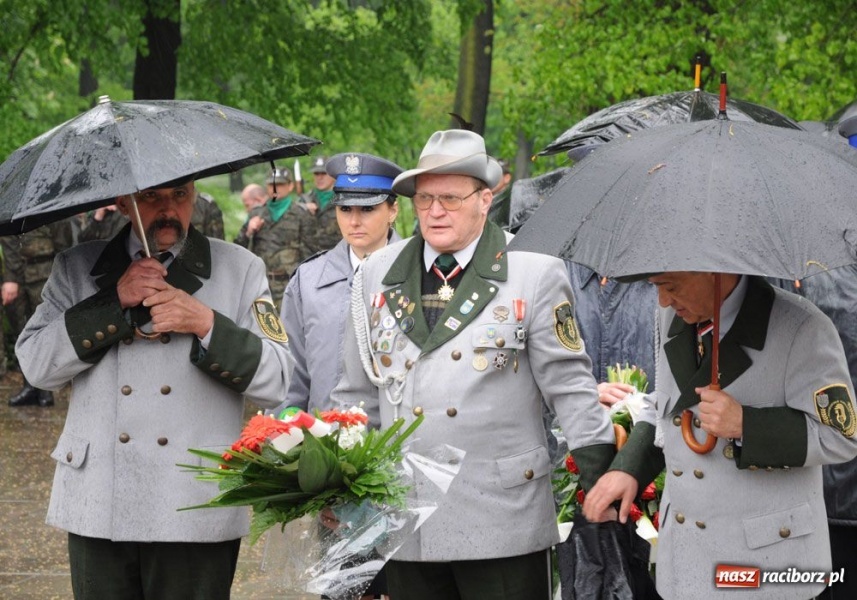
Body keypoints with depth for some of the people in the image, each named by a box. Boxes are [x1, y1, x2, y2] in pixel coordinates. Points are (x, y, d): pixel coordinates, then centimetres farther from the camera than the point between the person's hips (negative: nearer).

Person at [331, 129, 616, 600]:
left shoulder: (535, 274, 0)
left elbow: (569, 386, -2)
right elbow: (357, 395, 16)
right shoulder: (378, 275, 10)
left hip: (502, 525, -3)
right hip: (405, 527, 3)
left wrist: (602, 488, -8)